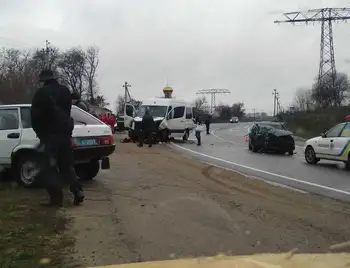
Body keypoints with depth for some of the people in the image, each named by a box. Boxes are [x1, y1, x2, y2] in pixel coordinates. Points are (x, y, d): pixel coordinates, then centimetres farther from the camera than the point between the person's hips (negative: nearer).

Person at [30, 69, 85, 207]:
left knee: (47, 167, 0)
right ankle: (78, 192, 5)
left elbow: (35, 115, -7)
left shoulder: (41, 93, -6)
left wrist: (40, 132, 7)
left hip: (50, 134, -6)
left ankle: (56, 197, -6)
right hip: (65, 132, 7)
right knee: (66, 165, 14)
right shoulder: (65, 91, 15)